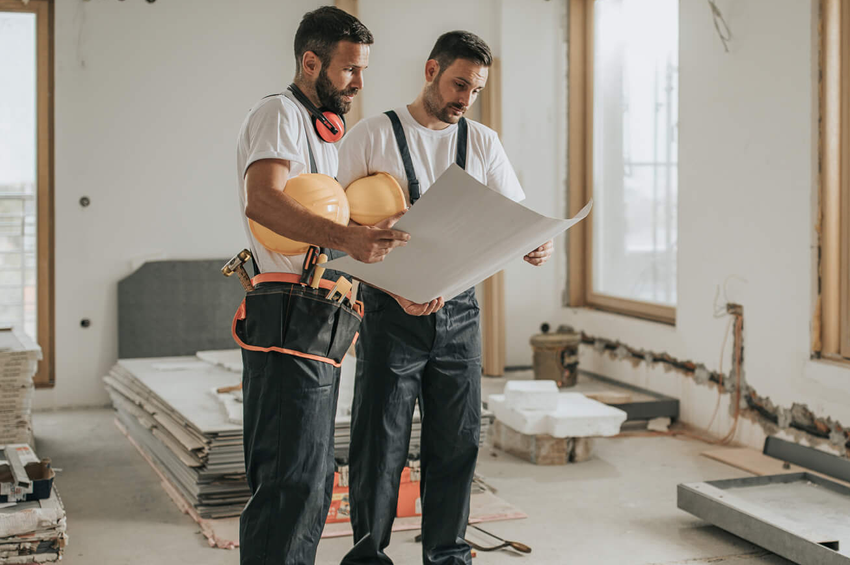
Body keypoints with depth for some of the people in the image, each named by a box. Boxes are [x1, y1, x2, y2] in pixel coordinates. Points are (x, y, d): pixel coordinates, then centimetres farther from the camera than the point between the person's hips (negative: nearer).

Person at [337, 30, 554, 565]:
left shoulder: (483, 143, 10)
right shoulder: (373, 136, -2)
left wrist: (538, 243, -17)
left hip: (459, 309, 4)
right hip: (392, 312, -4)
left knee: (458, 441, 9)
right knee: (381, 443, 1)